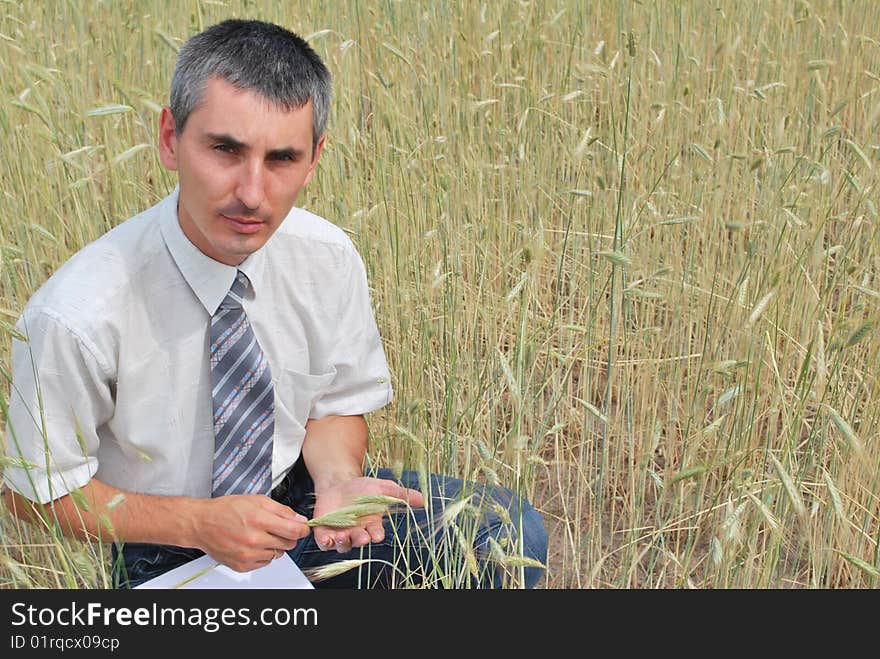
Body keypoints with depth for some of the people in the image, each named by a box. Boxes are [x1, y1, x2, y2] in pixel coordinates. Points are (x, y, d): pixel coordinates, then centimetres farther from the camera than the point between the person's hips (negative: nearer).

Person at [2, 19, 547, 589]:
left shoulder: (329, 259, -15)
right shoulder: (77, 318, -27)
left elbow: (336, 403, 1)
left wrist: (338, 480, -20)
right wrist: (198, 522, -23)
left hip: (295, 498, 3)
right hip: (165, 555, -2)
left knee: (511, 531, -13)